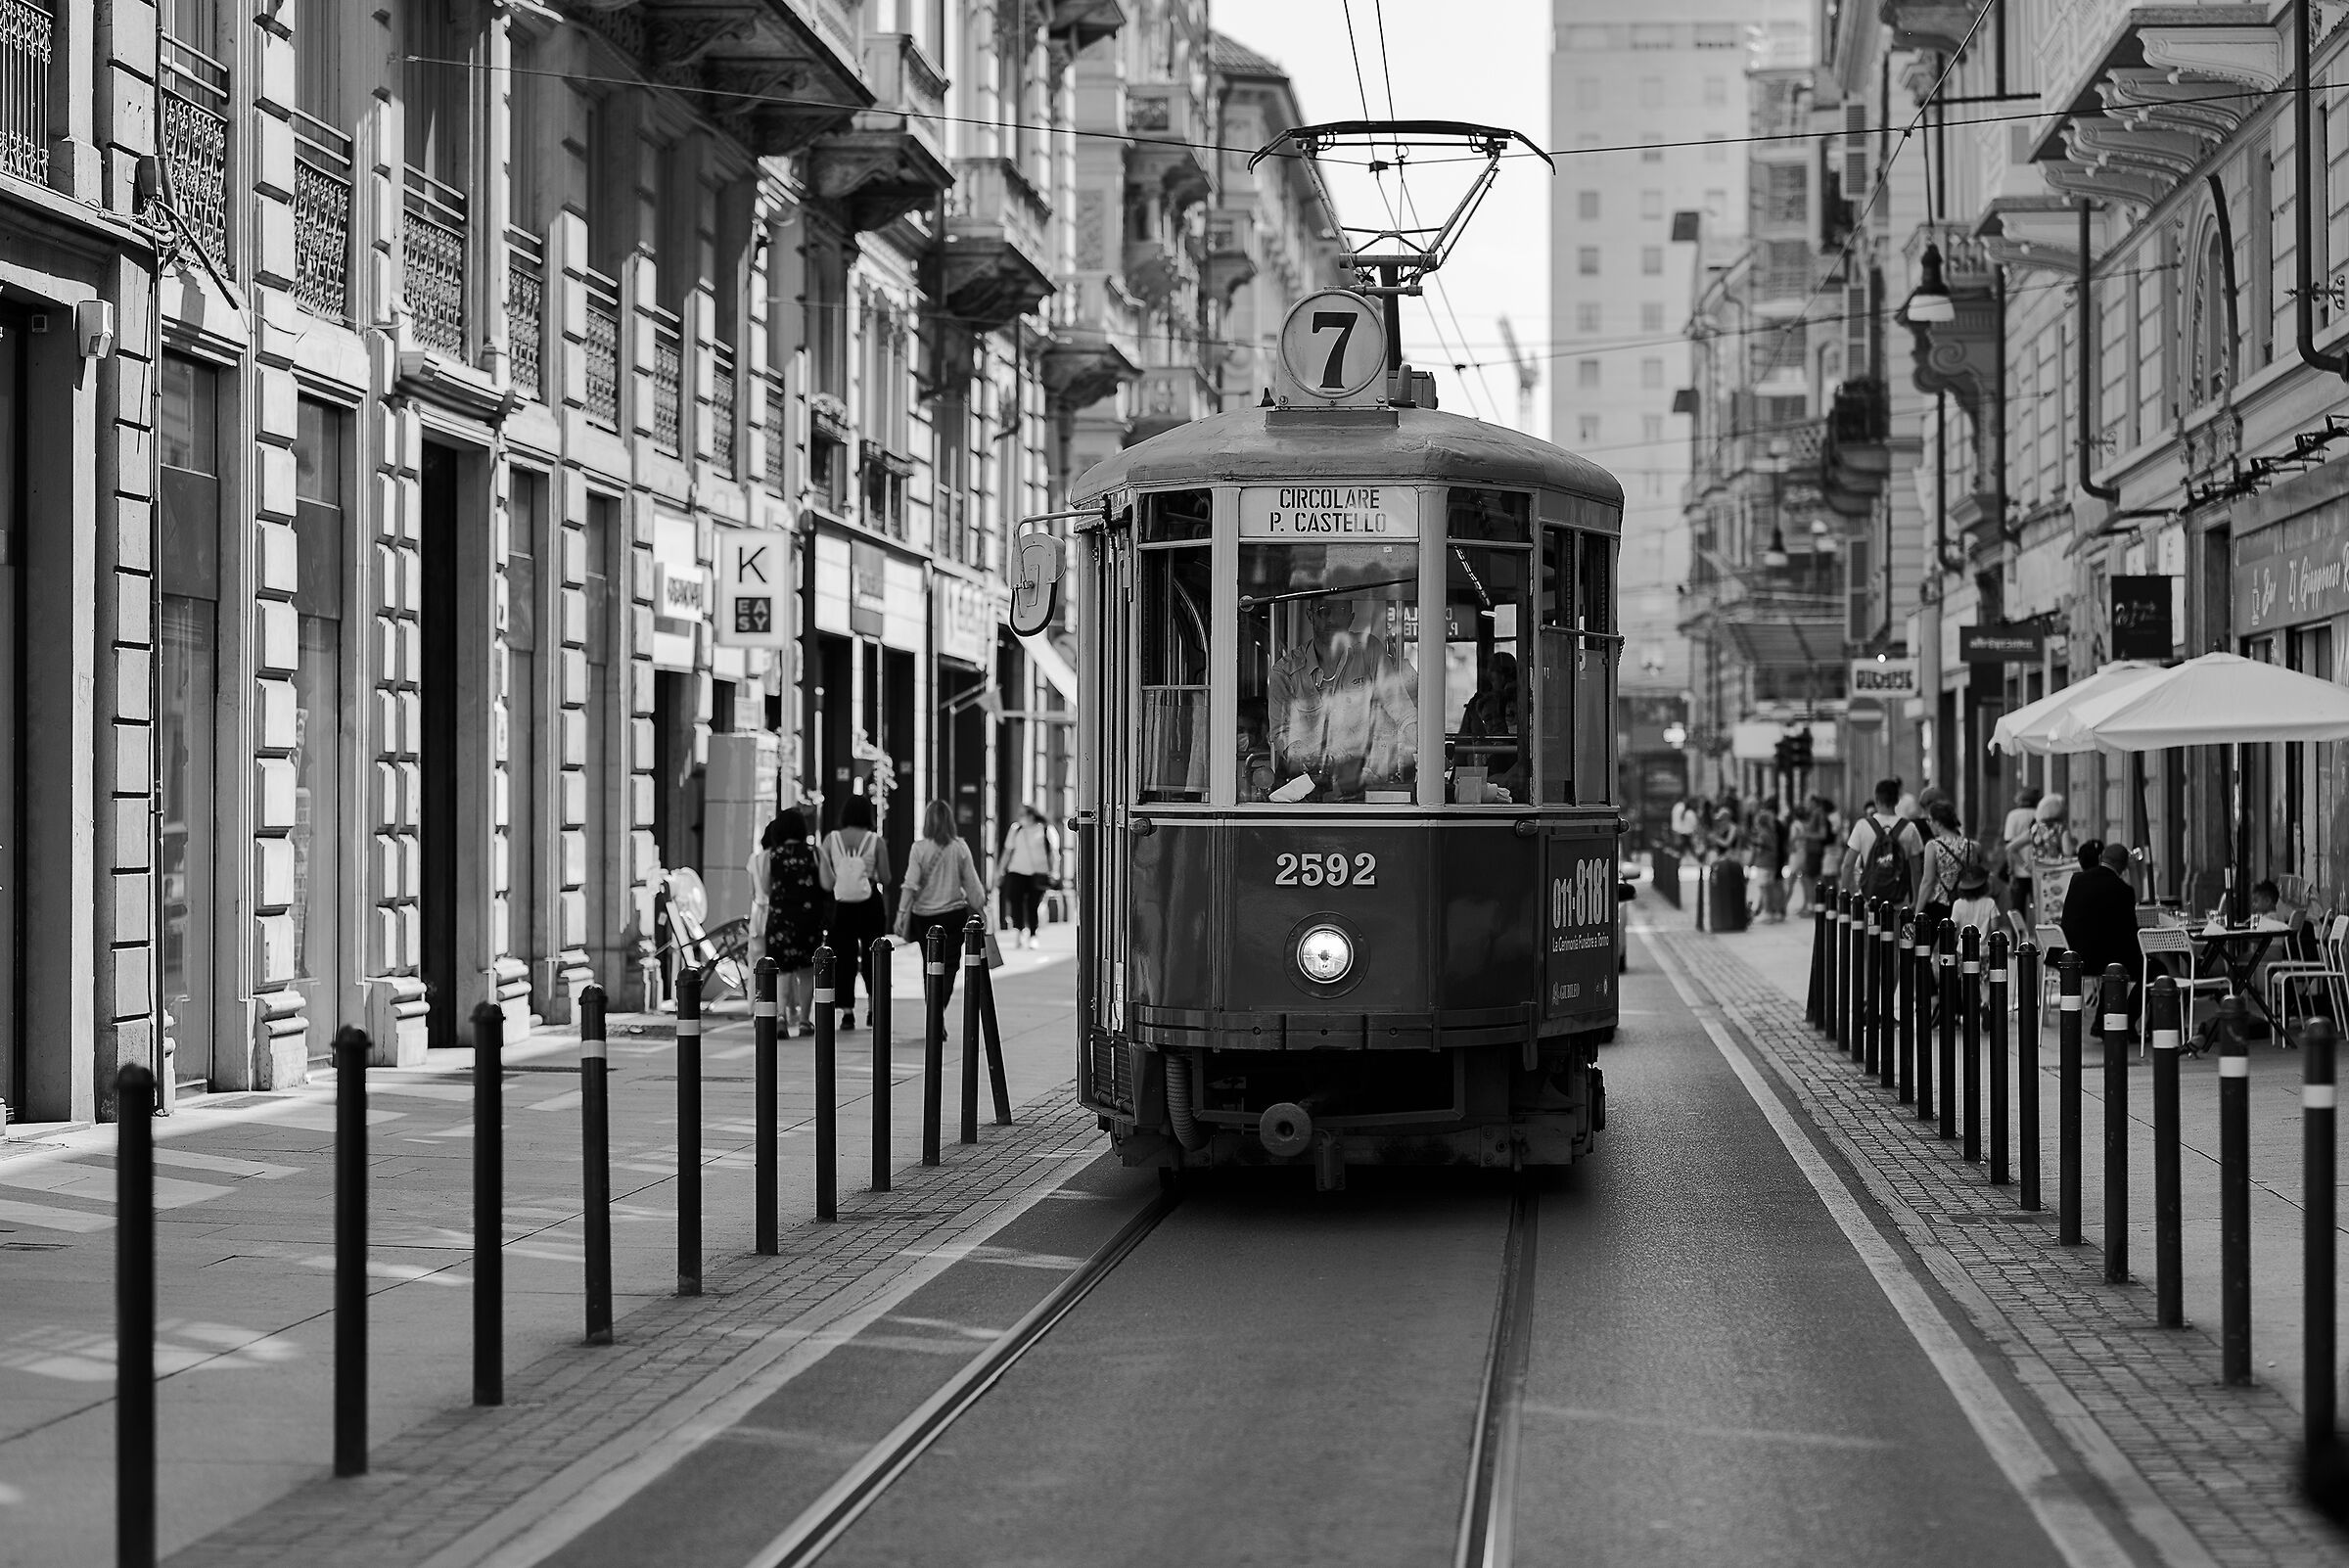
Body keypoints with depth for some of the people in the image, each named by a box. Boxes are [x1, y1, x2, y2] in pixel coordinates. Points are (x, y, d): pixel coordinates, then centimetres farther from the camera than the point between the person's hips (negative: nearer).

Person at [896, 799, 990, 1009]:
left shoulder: (919, 848, -8)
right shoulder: (960, 847, -5)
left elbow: (910, 885, -11)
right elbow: (971, 883, 2)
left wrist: (901, 913, -7)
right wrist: (980, 905, 15)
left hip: (924, 915, 0)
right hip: (954, 913, 0)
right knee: (949, 967, 1)